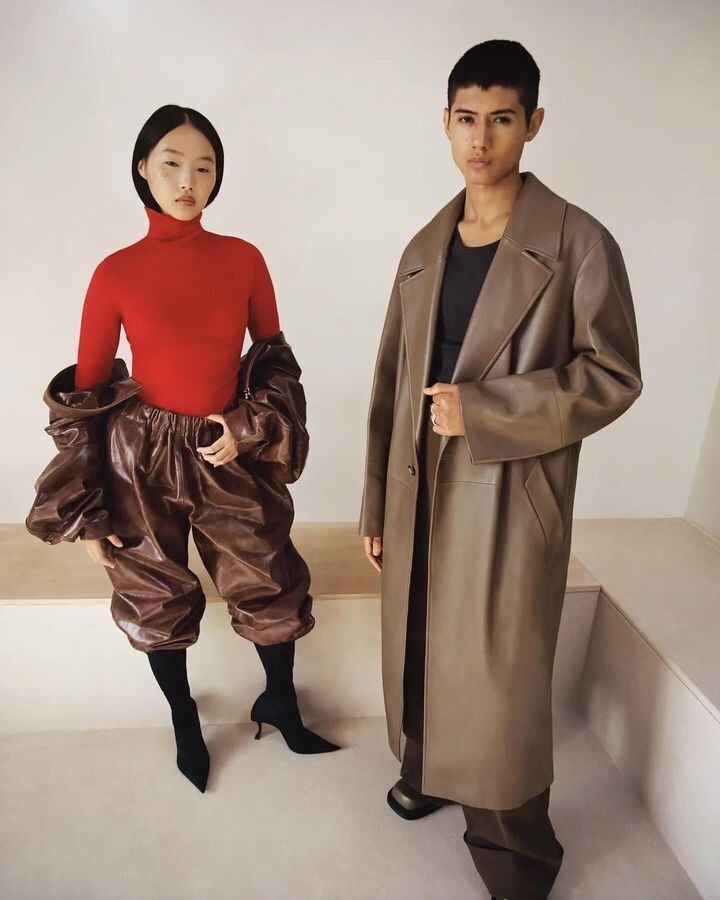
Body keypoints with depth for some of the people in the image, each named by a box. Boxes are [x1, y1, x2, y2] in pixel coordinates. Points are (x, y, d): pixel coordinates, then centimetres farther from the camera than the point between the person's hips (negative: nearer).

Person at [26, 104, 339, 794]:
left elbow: (274, 355, 8)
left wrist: (251, 425, -10)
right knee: (157, 601, 15)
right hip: (140, 460, -1)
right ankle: (185, 723, 43)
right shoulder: (116, 273, -8)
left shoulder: (243, 259, -3)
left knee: (273, 585, 9)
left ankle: (281, 702, 39)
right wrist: (86, 514, -2)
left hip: (228, 454, 2)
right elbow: (84, 394, -3)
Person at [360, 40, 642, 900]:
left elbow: (612, 376, -8)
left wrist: (483, 409, -19)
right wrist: (376, 505, 8)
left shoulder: (578, 243, -6)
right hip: (421, 492, 5)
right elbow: (392, 384, 8)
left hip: (510, 497, -5)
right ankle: (428, 770, 47)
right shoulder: (423, 248, 9)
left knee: (499, 674, 6)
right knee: (420, 646, 18)